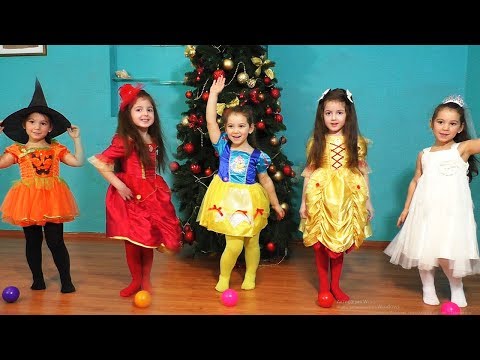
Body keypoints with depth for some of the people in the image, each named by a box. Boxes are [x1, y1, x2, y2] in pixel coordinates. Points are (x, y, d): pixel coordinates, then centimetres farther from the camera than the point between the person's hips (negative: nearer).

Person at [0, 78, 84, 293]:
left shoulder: (56, 149, 5)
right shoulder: (17, 150, 4)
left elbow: (78, 162, -3)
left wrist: (77, 139, -5)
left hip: (52, 199, -1)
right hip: (28, 199, 1)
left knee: (55, 242, -1)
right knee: (32, 242, 11)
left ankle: (66, 280, 10)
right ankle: (37, 279, 25)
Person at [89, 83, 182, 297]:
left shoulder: (154, 140, 6)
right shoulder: (124, 141, -15)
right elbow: (99, 162, -20)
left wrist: (161, 188, 6)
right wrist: (118, 185, -19)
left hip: (152, 194, 6)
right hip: (130, 195, -5)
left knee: (149, 240, 12)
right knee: (133, 241, 6)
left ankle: (146, 280, 29)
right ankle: (136, 280, 26)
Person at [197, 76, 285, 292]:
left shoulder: (258, 156, -3)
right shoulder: (223, 147, -3)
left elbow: (265, 180, 8)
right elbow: (210, 121, -9)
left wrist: (276, 204, 14)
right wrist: (214, 93, -10)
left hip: (250, 202, 1)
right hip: (227, 201, -1)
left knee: (252, 242, 13)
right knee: (234, 244, -6)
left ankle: (250, 276, 35)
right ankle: (223, 278, 18)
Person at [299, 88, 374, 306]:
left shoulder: (356, 142, 2)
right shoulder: (316, 141, 1)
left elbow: (363, 172, 4)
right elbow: (309, 173, 2)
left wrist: (368, 201, 4)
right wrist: (304, 202, 0)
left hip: (346, 198, 1)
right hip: (320, 197, 0)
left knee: (340, 243, 10)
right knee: (320, 243, 5)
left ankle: (335, 285, 26)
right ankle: (323, 286, 21)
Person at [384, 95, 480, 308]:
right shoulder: (424, 155, 10)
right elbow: (415, 181, 17)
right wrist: (406, 208, 16)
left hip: (452, 212, -3)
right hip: (425, 210, 4)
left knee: (447, 255, -6)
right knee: (423, 251, 8)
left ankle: (457, 287, 21)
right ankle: (428, 286, 29)